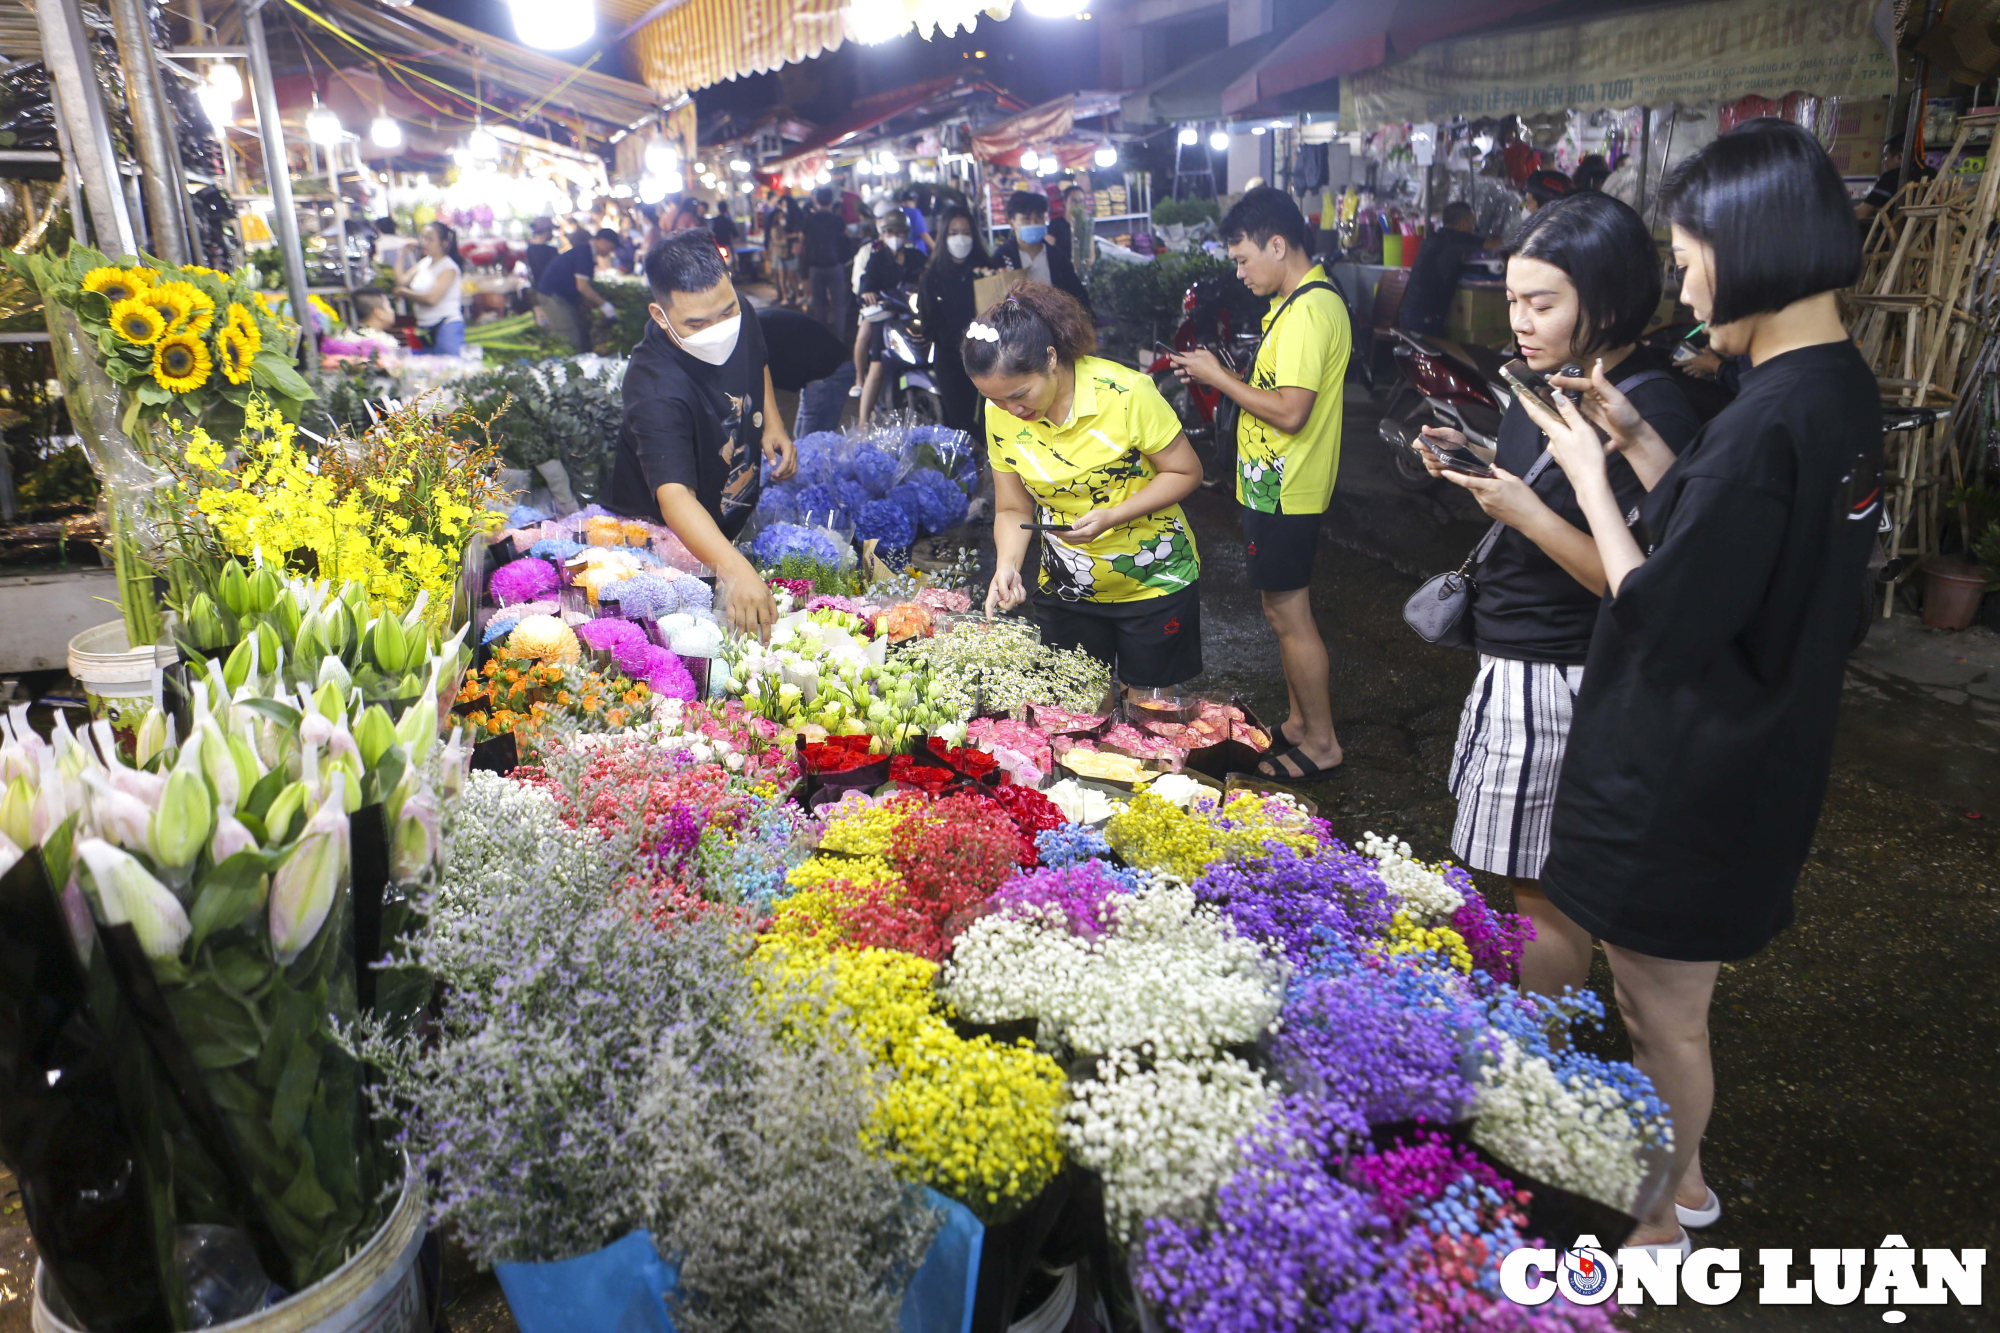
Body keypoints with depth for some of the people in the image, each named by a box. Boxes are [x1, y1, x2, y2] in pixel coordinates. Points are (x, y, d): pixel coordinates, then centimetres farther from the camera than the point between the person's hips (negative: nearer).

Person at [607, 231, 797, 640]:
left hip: (740, 507, 7)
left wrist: (773, 424, -7)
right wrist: (734, 568, -67)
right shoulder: (655, 390, -41)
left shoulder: (741, 317, -17)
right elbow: (675, 497, -52)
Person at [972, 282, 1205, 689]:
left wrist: (1111, 517, -27)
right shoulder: (1001, 415, -11)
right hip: (1064, 590, 3)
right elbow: (1013, 509, -1)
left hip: (1155, 582, -3)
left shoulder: (1126, 393, -24)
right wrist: (1007, 565, -21)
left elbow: (1185, 472, -14)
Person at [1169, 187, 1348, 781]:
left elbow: (1290, 411, -27)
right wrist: (1220, 373, 4)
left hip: (1283, 491, -10)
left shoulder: (1308, 312, -21)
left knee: (1288, 613, 0)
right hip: (1277, 485, 10)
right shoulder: (1300, 301, 12)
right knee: (1286, 607, 18)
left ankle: (1322, 742, 13)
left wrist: (1218, 377, -17)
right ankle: (1301, 720, 32)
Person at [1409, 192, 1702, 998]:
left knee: (1545, 892, 4)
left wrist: (1525, 513, -30)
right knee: (1533, 878, 20)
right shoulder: (1550, 379, 7)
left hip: (1560, 680, -9)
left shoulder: (1650, 410, -21)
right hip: (1509, 659, 9)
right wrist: (1471, 462, 2)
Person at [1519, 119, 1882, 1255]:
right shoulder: (1844, 390, 4)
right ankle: (1681, 1179, 48)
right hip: (1761, 764, 10)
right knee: (1671, 1005, 27)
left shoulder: (1770, 422, -27)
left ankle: (1654, 1224, 35)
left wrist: (1588, 474, -13)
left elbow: (1661, 620, -24)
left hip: (1683, 781, -10)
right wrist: (1638, 443, 6)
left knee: (1662, 1018, 12)